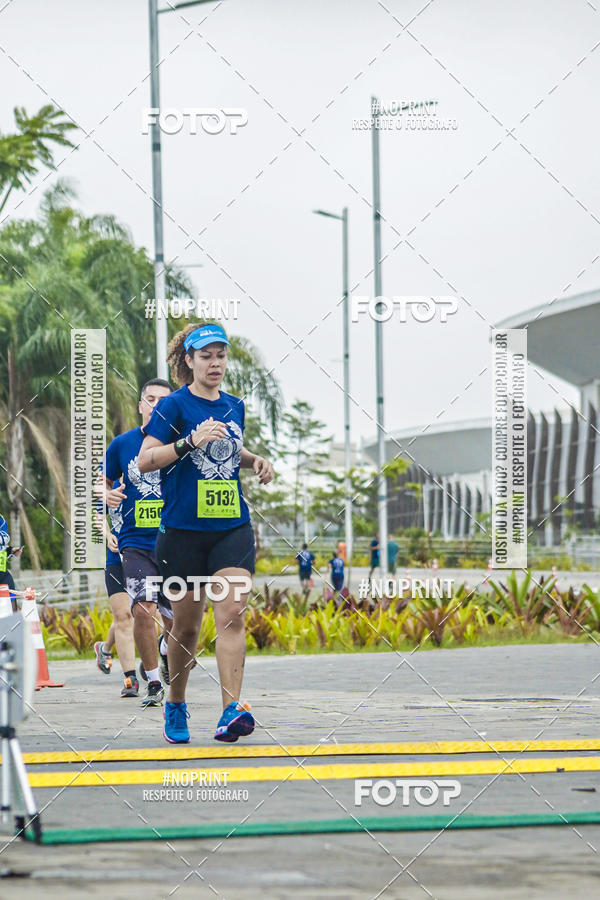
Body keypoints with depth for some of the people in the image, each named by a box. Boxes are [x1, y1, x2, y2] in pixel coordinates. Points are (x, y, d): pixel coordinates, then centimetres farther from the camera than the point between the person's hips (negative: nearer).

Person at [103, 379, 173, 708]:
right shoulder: (122, 444, 2)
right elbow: (104, 481, 16)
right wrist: (107, 495, -6)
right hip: (136, 542, -1)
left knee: (176, 619, 6)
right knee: (143, 609, -18)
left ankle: (163, 651, 43)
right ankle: (153, 683, -2)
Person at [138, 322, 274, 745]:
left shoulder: (234, 406, 12)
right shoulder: (174, 405, -3)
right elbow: (145, 460, -9)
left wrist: (254, 460, 10)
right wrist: (190, 442, -21)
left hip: (233, 527, 3)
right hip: (183, 530, -3)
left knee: (232, 612, -14)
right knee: (186, 626, 5)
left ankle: (232, 710, -22)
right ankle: (176, 707, 26)